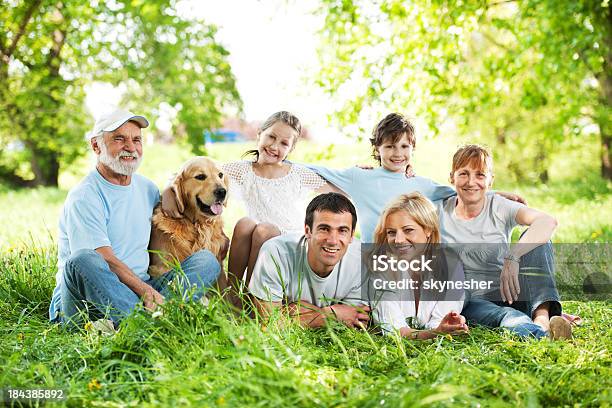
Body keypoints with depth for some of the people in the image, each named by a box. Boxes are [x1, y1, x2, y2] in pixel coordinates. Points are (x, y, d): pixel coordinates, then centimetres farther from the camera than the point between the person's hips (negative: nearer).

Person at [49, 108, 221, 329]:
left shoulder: (147, 188, 14)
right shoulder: (84, 198, -9)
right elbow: (106, 261, -19)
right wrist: (148, 293, -30)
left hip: (139, 290, 7)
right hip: (83, 300, -6)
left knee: (206, 259, -8)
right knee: (82, 260, -37)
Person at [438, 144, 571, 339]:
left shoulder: (500, 208, -2)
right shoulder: (439, 212, 4)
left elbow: (548, 222, -23)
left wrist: (513, 257, -36)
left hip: (505, 293, 1)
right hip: (469, 302, -1)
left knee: (533, 237, -21)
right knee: (507, 316, -35)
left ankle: (542, 316, -39)